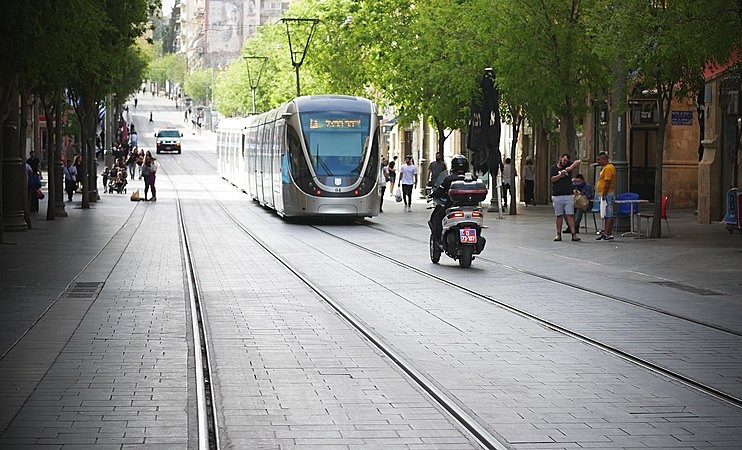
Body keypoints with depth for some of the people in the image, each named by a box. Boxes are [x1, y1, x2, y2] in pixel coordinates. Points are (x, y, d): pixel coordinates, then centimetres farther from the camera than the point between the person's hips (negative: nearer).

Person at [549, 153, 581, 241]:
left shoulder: (568, 166, 10)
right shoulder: (553, 168, 7)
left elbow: (578, 162, 1)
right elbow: (552, 179, -5)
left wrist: (571, 167, -12)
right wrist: (560, 175, -19)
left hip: (569, 195, 0)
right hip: (557, 196, 0)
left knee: (570, 215, -4)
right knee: (559, 215, 4)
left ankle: (574, 234, -7)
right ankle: (558, 234, 11)